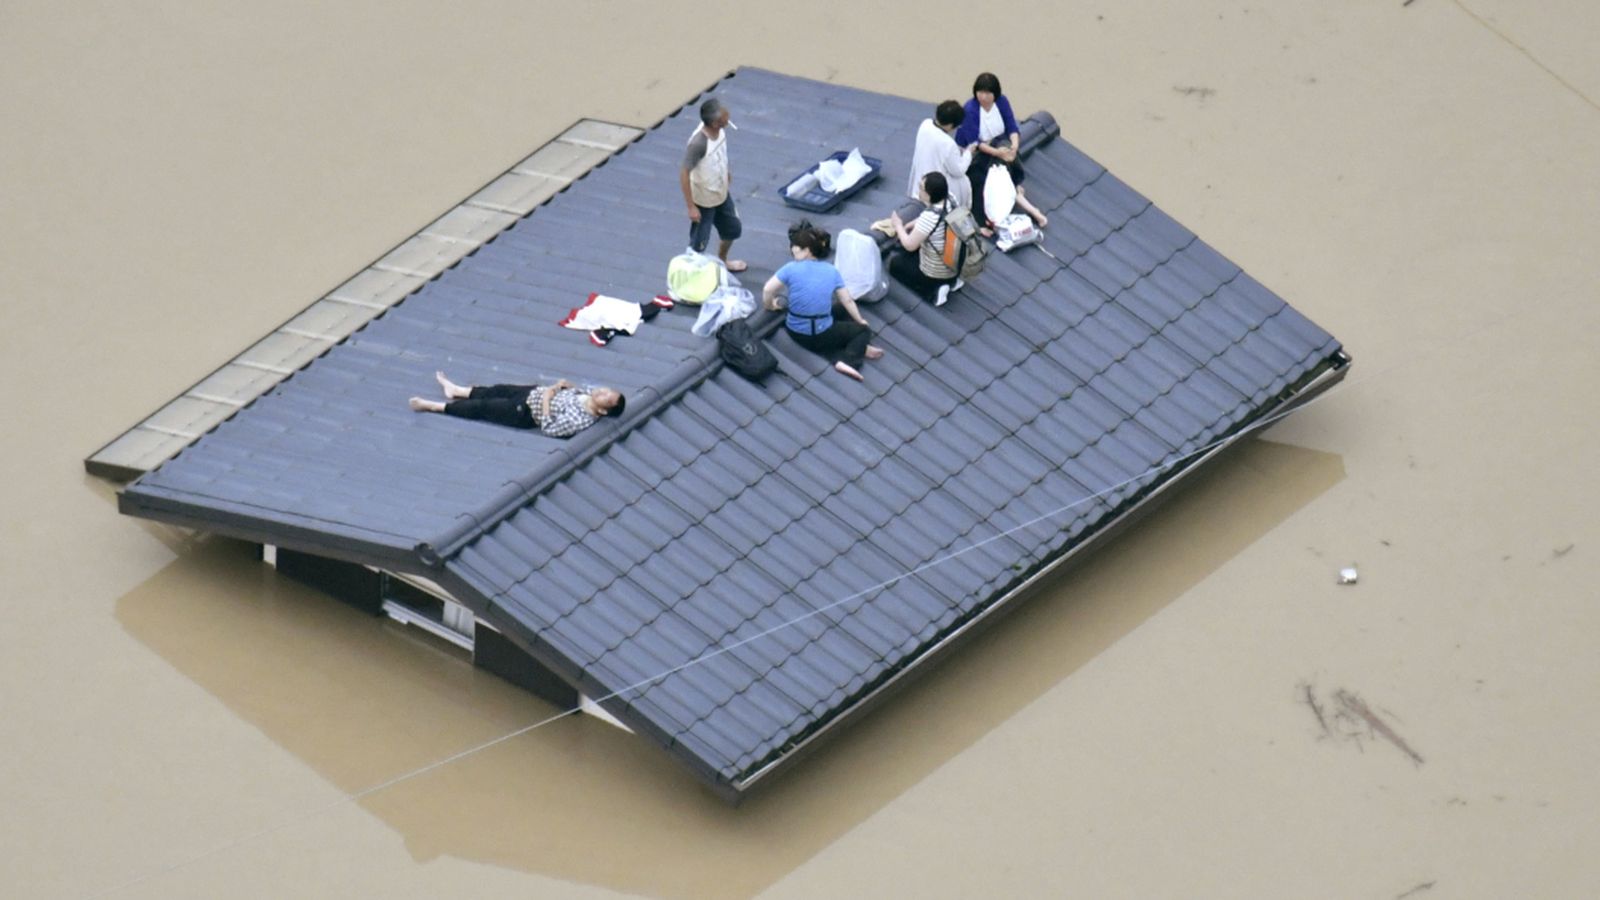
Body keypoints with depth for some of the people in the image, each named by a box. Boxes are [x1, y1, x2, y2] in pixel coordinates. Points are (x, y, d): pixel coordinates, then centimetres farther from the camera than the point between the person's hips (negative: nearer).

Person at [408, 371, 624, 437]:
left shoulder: (578, 420, -35)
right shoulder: (593, 395, -12)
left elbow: (548, 429, -31)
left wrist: (546, 401, -26)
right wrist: (569, 385, -8)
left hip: (525, 413, -8)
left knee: (482, 407, 3)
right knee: (498, 390, 23)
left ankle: (433, 406, 18)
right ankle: (456, 391, 48)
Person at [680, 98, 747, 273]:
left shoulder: (720, 130, -15)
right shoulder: (698, 143, -37)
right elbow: (684, 174, -29)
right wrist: (691, 207, -25)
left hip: (721, 194, 8)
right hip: (703, 201, -8)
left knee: (733, 229, 27)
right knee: (698, 243, 9)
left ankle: (722, 261, 53)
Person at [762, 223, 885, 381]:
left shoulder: (792, 268, -9)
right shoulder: (831, 271, -2)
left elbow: (767, 290, -16)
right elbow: (848, 301, 5)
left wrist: (770, 305, 7)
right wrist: (860, 321, 22)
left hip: (795, 333, 1)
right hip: (821, 336, -1)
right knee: (863, 330, 20)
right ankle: (848, 360, -6)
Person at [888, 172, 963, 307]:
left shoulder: (930, 216, -34)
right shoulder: (950, 202, -10)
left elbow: (910, 245, -23)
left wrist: (899, 226, -7)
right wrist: (906, 227, 7)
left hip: (936, 274, -7)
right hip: (957, 265, 7)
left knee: (895, 262, 18)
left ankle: (933, 291, 0)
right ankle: (952, 281, 17)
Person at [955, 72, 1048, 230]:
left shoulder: (1002, 102, -7)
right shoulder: (970, 109, -22)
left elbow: (1012, 128, -9)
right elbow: (973, 142, -25)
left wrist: (1015, 144, -31)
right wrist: (996, 152, -38)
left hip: (998, 145, 5)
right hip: (973, 152, -5)